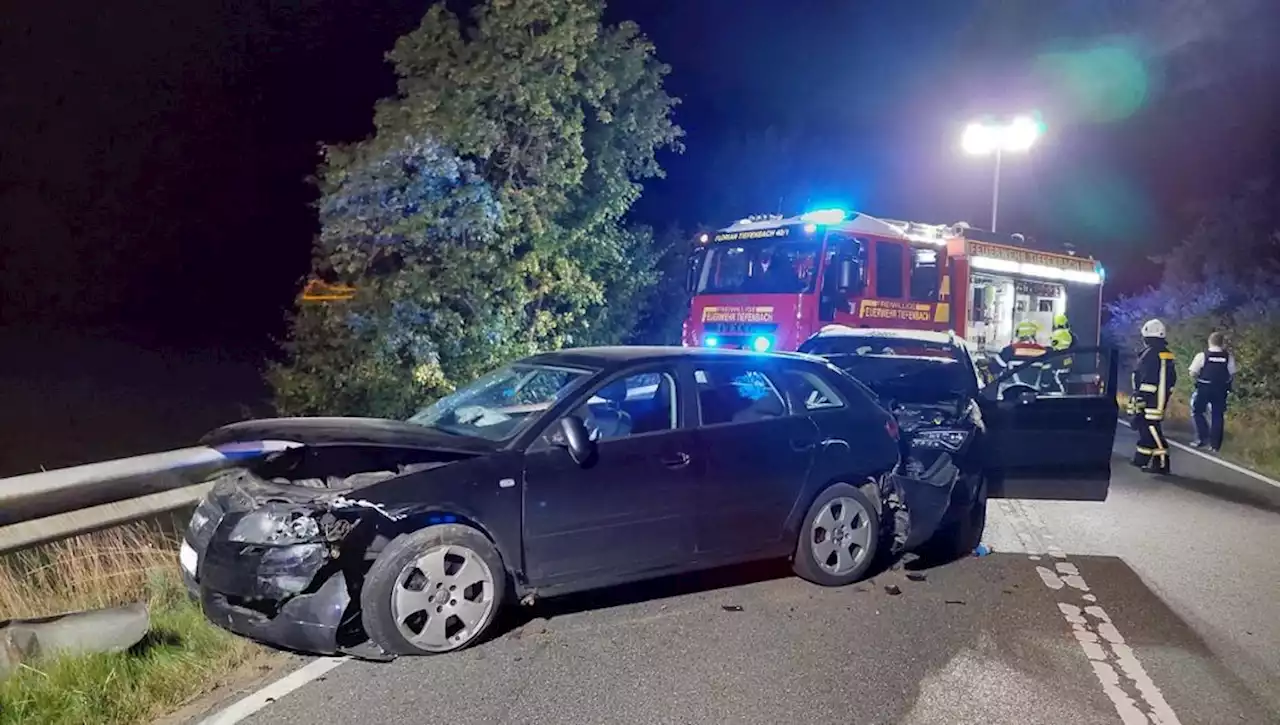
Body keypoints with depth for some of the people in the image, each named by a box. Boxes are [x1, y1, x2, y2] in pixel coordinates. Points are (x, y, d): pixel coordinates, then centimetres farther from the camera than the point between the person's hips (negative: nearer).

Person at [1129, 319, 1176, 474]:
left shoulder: (1149, 353, -15)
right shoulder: (1167, 354, 15)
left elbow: (1146, 379, -21)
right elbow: (1172, 378, 20)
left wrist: (1138, 398, -20)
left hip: (1149, 399, -10)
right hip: (1161, 399, 10)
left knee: (1151, 429, -8)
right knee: (1145, 427, 17)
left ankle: (1161, 464, -11)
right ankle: (1141, 459, 23)